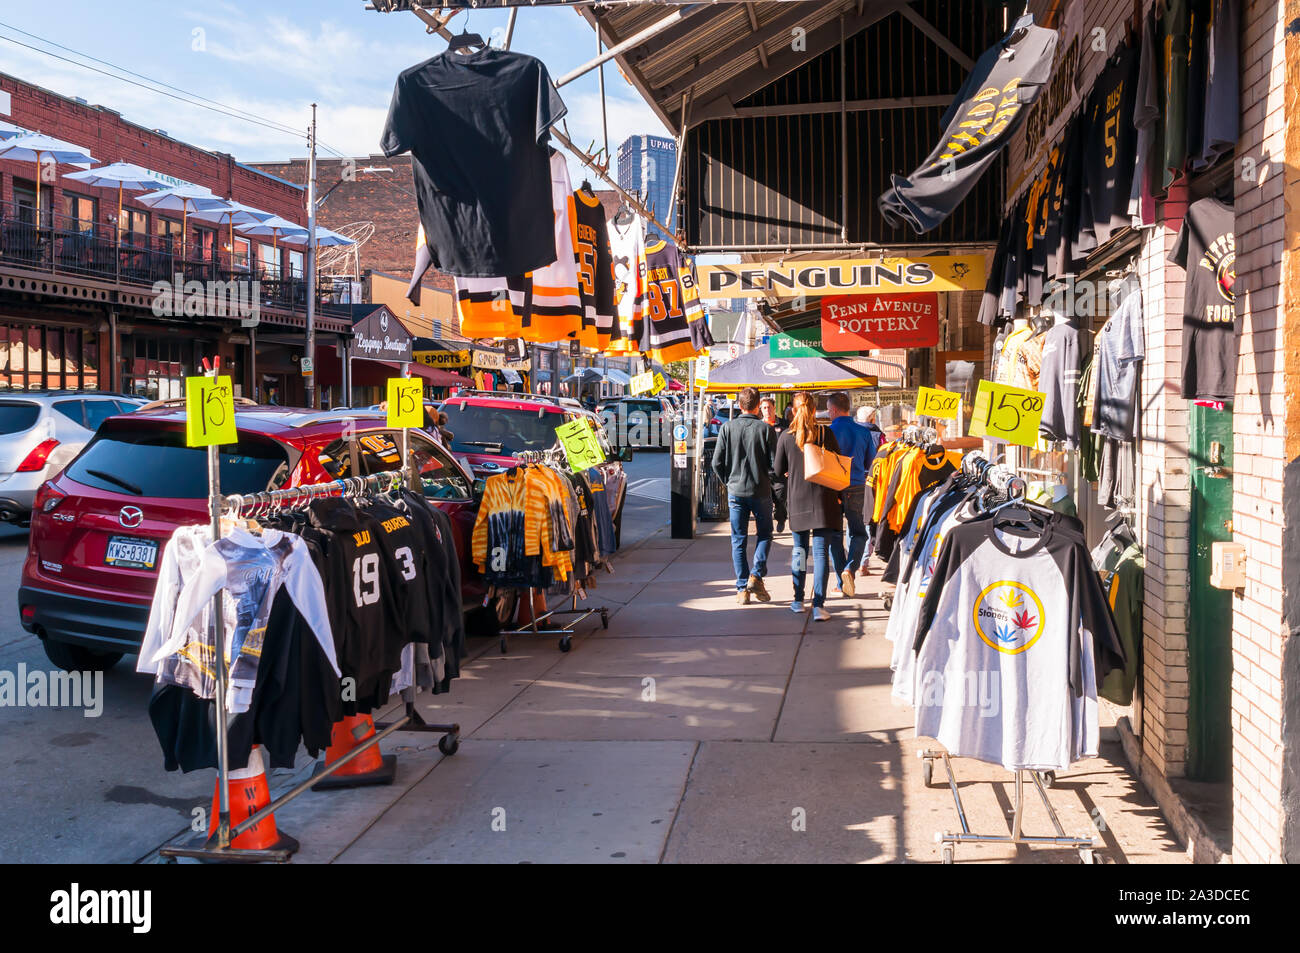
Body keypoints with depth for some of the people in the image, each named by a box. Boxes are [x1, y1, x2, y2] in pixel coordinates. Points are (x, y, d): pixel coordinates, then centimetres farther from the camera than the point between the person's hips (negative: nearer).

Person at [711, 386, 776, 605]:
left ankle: (742, 588, 8)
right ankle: (756, 576, 0)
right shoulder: (765, 429, -7)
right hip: (760, 491, -1)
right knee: (764, 534, 16)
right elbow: (775, 462, -7)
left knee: (738, 540, 8)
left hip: (735, 491, 1)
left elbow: (717, 462, -2)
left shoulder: (727, 427, -3)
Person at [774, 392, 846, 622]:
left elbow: (778, 471, 4)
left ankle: (798, 600, 24)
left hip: (797, 500, 1)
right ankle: (818, 605, -11)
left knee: (799, 549, 16)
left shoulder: (786, 437, -3)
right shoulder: (826, 433, -4)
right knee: (821, 551, -3)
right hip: (823, 499, -1)